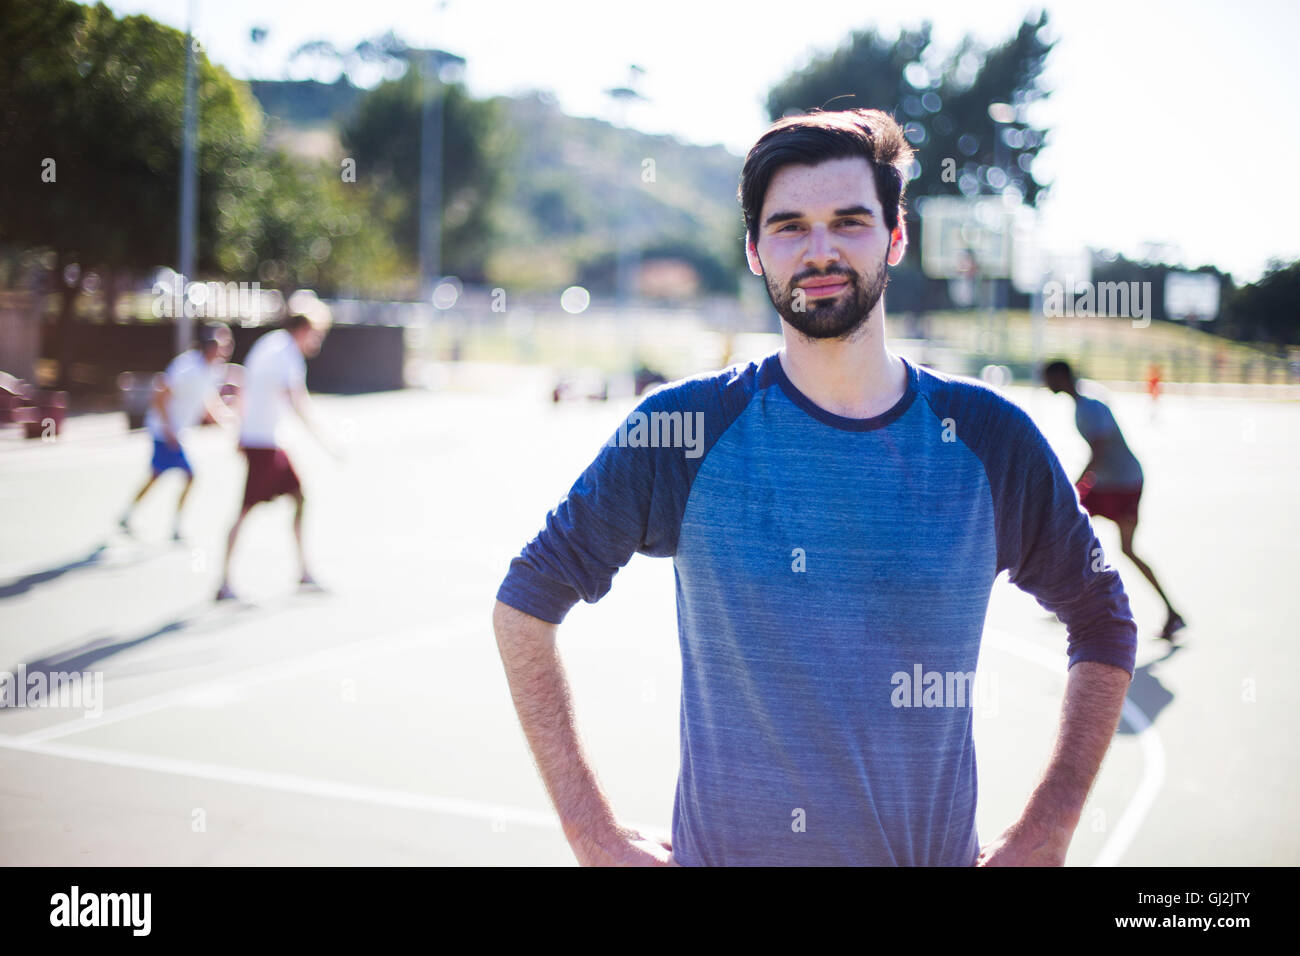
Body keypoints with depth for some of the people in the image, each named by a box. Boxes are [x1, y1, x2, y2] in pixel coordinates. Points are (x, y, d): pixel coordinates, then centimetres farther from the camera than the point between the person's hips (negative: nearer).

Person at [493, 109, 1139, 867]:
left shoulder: (988, 437, -5)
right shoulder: (685, 430, -10)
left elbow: (1104, 622, 7)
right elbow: (527, 599, -2)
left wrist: (1045, 833, 1)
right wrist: (594, 833, -6)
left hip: (934, 852, 1)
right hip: (717, 850, -1)